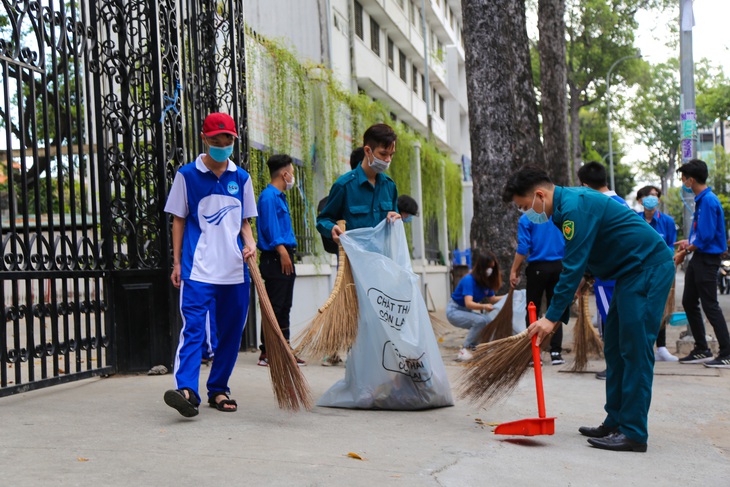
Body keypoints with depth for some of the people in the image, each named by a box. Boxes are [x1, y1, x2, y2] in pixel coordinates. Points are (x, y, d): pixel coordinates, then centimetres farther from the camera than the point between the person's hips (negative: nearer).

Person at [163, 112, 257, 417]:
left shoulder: (241, 178, 12)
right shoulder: (187, 175, 4)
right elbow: (179, 220, 7)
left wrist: (250, 243, -2)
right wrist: (177, 262, 2)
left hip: (235, 270, 4)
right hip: (198, 268, -4)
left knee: (231, 331, 7)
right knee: (193, 328, -15)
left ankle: (218, 389, 19)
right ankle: (186, 390, -23)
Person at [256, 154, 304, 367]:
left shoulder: (279, 196, 20)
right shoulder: (269, 197, -11)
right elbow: (271, 229, -19)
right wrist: (283, 253, -21)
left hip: (284, 258, 10)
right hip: (275, 259, -10)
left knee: (284, 307, 11)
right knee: (274, 307, -8)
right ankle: (267, 353, -3)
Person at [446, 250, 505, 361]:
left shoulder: (486, 281, -4)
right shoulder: (469, 280, -27)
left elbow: (492, 299, 5)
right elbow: (468, 303, -36)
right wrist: (484, 307, -54)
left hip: (467, 311, 8)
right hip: (455, 311, -8)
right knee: (480, 321, -30)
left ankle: (473, 346, 9)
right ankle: (465, 350, -18)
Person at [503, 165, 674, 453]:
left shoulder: (575, 207, -20)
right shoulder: (567, 206, 12)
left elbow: (573, 267, -23)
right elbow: (577, 263, 21)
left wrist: (552, 317, -22)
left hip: (649, 268, -11)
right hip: (632, 272, 11)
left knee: (635, 349, -11)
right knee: (615, 348, 11)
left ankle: (633, 433, -9)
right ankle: (616, 423, 16)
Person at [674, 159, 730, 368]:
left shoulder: (708, 201, -19)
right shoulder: (700, 200, 11)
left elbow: (706, 237, -22)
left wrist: (685, 252, -12)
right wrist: (689, 243, 14)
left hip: (707, 259, -10)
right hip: (698, 258, 10)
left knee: (710, 306, -7)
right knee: (689, 302, 13)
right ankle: (701, 350, 22)